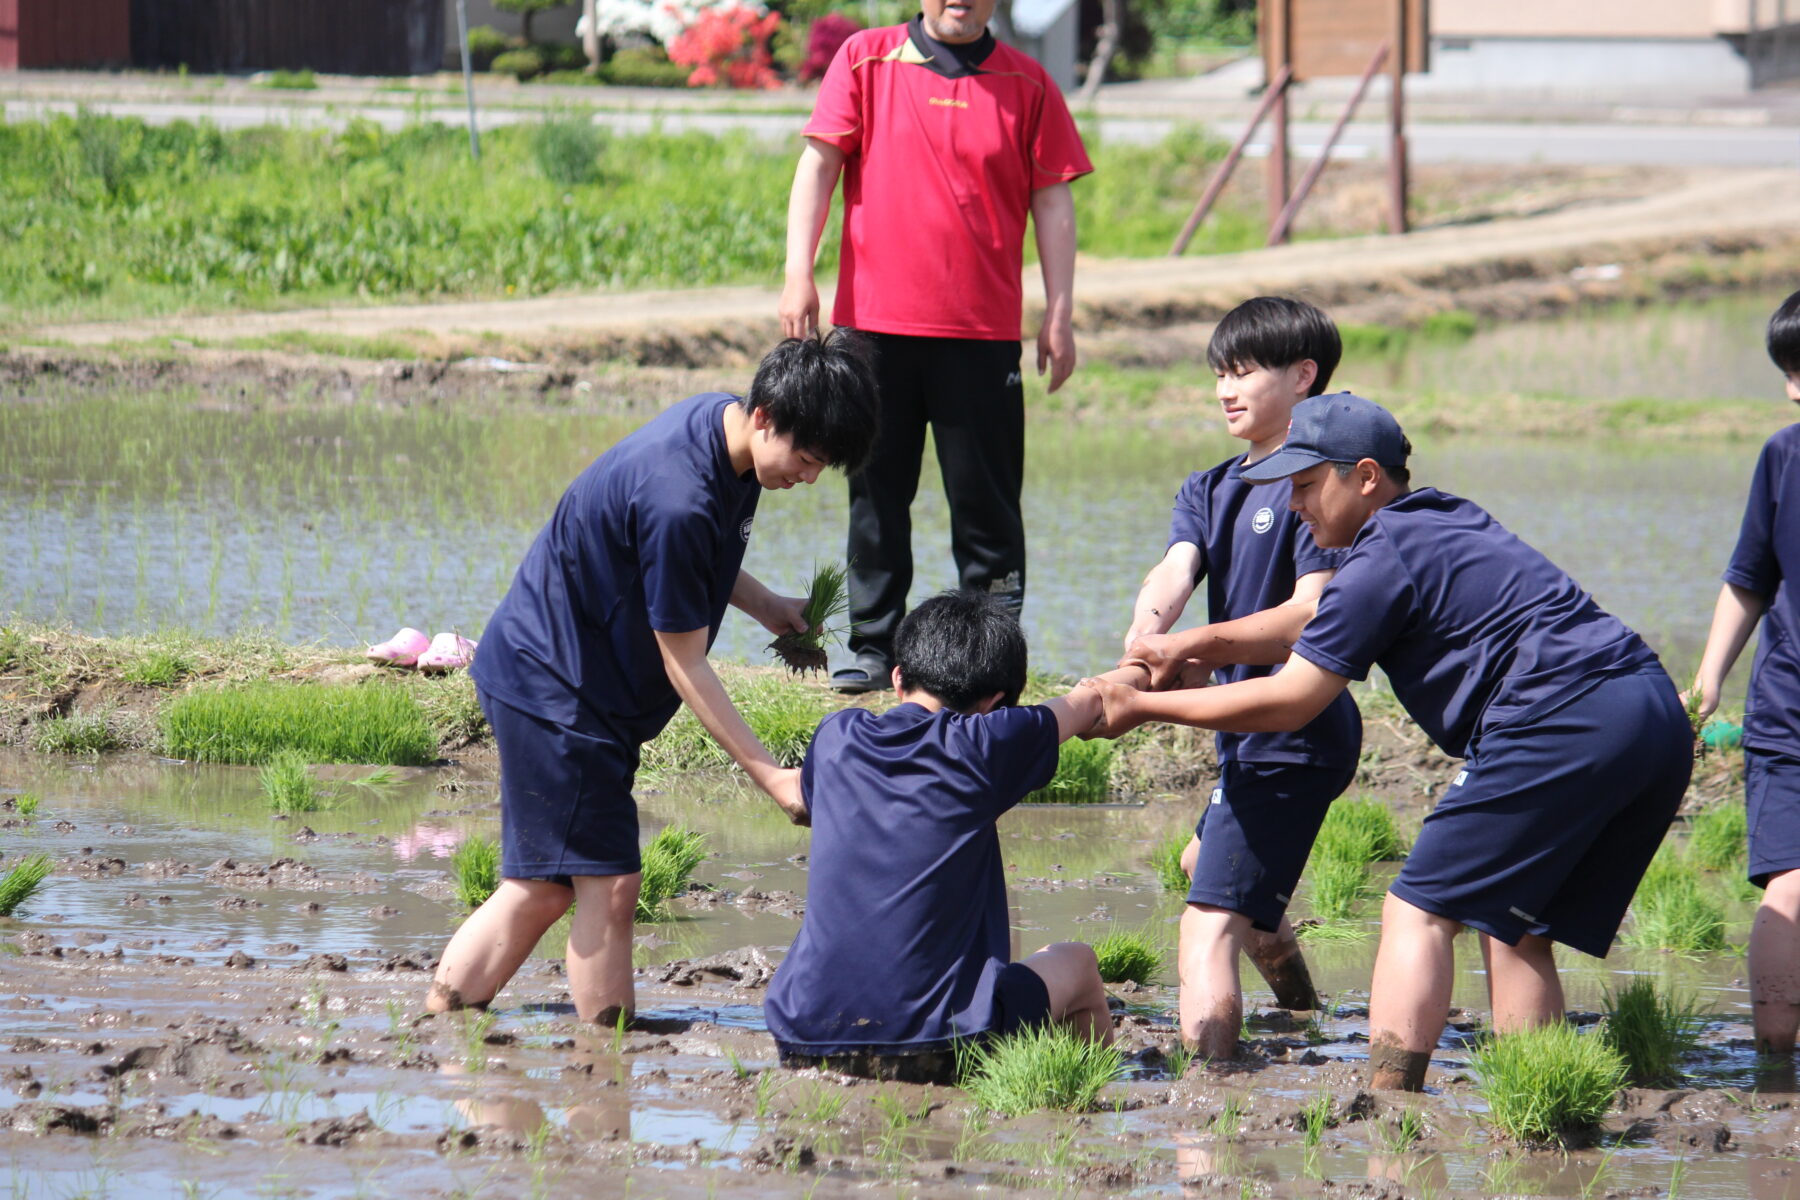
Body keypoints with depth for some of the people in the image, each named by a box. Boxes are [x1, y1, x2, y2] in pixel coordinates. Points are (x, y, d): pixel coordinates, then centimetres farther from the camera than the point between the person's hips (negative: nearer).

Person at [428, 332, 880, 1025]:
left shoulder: (718, 422, 0)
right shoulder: (678, 498, -30)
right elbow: (683, 663, -23)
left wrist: (765, 606, 7)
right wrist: (768, 774, -21)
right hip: (552, 680, -10)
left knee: (546, 883, 10)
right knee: (607, 882, -10)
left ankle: (439, 1020, 15)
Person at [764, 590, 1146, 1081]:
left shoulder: (837, 737, 6)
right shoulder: (983, 745, -4)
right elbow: (1086, 702, 18)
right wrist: (1139, 670, 42)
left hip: (803, 1041, 4)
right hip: (936, 1049, -4)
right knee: (1077, 963, 24)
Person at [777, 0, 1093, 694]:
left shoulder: (1025, 85, 6)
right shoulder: (864, 62, 5)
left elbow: (1053, 201, 7)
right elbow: (818, 163, 1)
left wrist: (1059, 315, 1)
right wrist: (798, 273, -8)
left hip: (983, 331, 0)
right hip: (875, 320, 0)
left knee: (985, 501, 0)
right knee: (877, 495, 6)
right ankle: (873, 649, 12)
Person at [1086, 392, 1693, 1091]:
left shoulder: (1386, 557, -3)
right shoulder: (1444, 521, 26)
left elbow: (1288, 703, 0)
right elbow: (1317, 618, 36)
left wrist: (1143, 708, 8)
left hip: (1565, 723, -9)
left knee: (1420, 911, -4)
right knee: (1515, 929, 15)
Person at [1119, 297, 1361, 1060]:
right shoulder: (1209, 491, 12)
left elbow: (1310, 614, -23)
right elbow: (1174, 571, -7)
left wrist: (1191, 647, -35)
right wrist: (1146, 639, -31)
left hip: (1296, 733, -11)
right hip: (1246, 727, 11)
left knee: (1211, 920, -21)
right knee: (1206, 859, 36)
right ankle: (1300, 1006, 57)